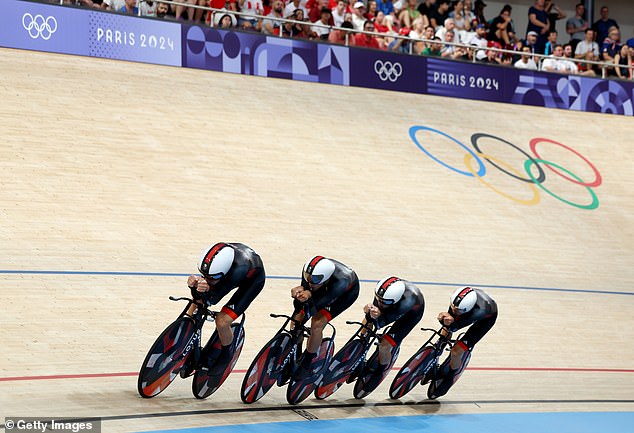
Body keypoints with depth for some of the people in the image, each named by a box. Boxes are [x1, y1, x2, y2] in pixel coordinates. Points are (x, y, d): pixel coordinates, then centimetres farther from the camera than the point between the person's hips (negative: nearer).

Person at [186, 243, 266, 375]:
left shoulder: (239, 270, -47)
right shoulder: (211, 260, -34)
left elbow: (213, 299, -38)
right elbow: (198, 298, -26)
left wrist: (206, 291, -59)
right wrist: (194, 284, -47)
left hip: (252, 279, -5)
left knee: (222, 322, -18)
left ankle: (225, 355, 14)